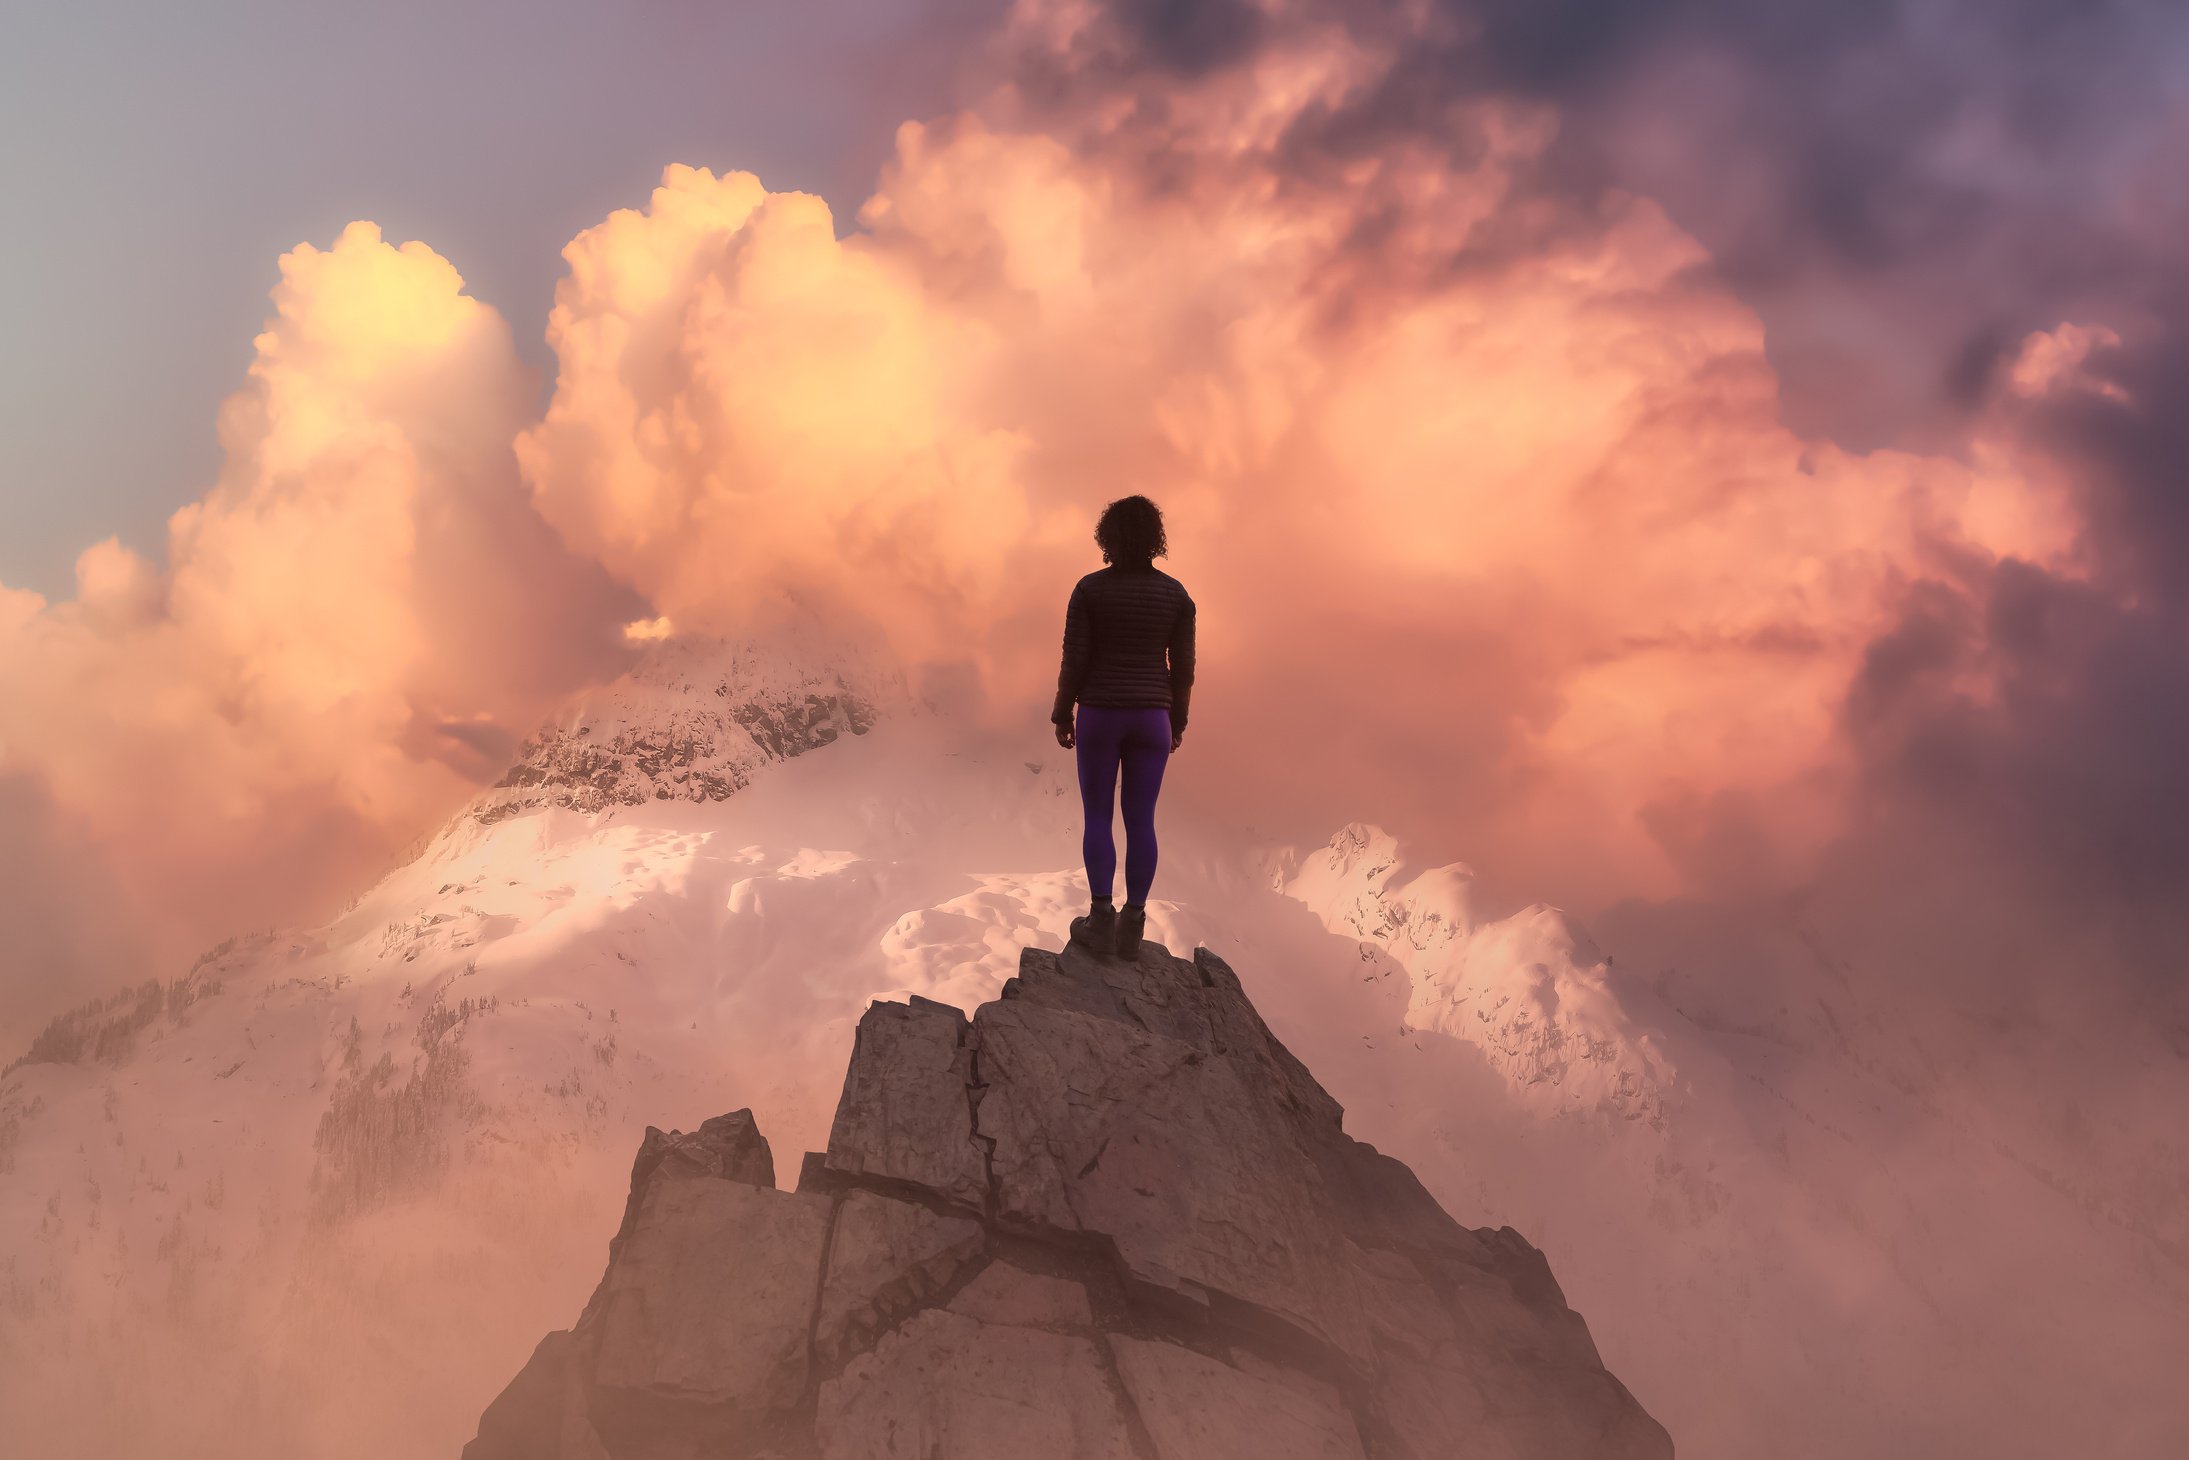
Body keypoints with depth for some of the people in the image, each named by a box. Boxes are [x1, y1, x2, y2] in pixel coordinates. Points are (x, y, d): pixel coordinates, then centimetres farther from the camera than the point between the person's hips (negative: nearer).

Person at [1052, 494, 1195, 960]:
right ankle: (1131, 926, 4)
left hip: (1099, 714, -2)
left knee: (1097, 817, 9)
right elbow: (1183, 666, 1)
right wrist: (1177, 721, 14)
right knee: (1141, 821, 7)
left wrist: (1062, 716, 4)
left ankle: (1102, 918, 1)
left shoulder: (1089, 588, -9)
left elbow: (1074, 660, -8)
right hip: (1150, 716, 2)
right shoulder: (1176, 593, -3)